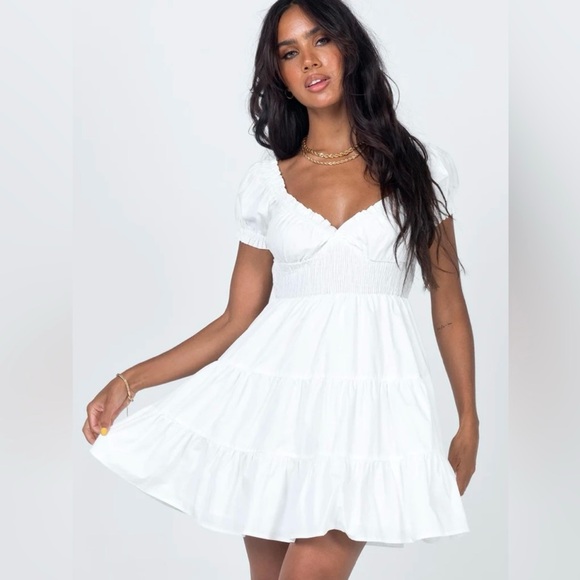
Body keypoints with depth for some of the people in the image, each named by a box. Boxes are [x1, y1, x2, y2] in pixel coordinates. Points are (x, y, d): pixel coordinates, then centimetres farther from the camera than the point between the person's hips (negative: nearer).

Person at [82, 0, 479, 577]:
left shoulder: (419, 166, 7)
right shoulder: (267, 182, 9)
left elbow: (448, 305, 11)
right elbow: (236, 320, 8)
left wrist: (469, 424, 10)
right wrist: (128, 381, -1)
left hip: (371, 396, -2)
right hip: (277, 393, 2)